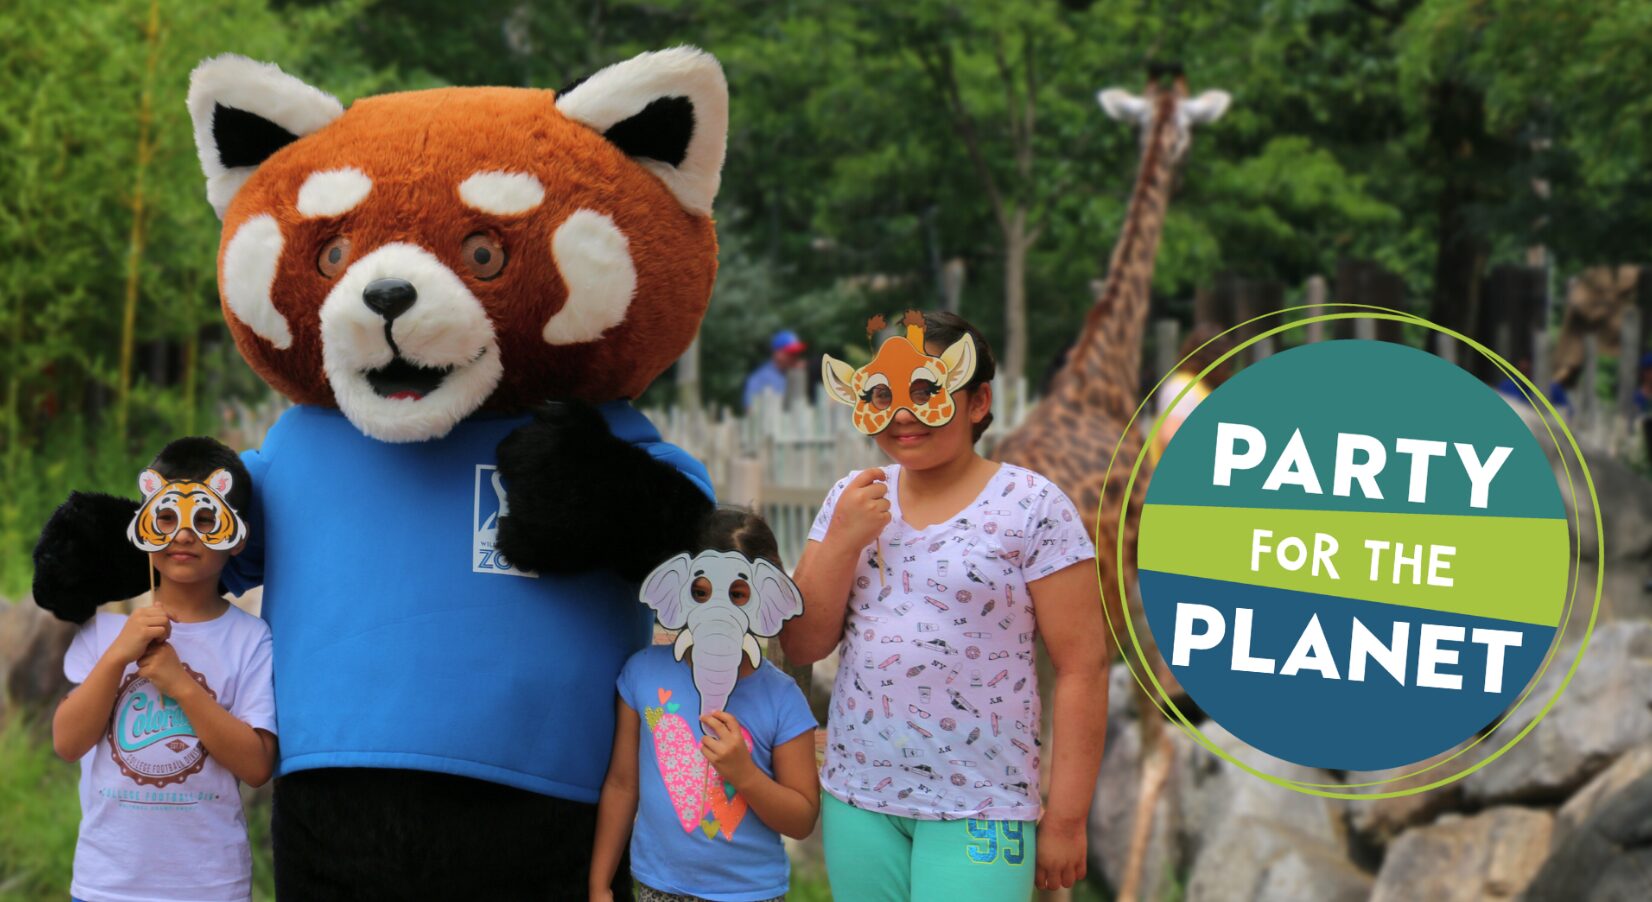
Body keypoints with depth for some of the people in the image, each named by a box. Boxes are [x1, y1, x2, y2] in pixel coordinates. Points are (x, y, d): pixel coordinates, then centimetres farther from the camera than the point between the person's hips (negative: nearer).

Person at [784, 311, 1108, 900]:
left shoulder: (1033, 506, -7)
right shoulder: (853, 499, 6)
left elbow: (1080, 669, -8)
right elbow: (801, 646, 4)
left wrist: (1066, 819, -9)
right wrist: (843, 540, -10)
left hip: (980, 808, -4)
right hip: (857, 797, 4)